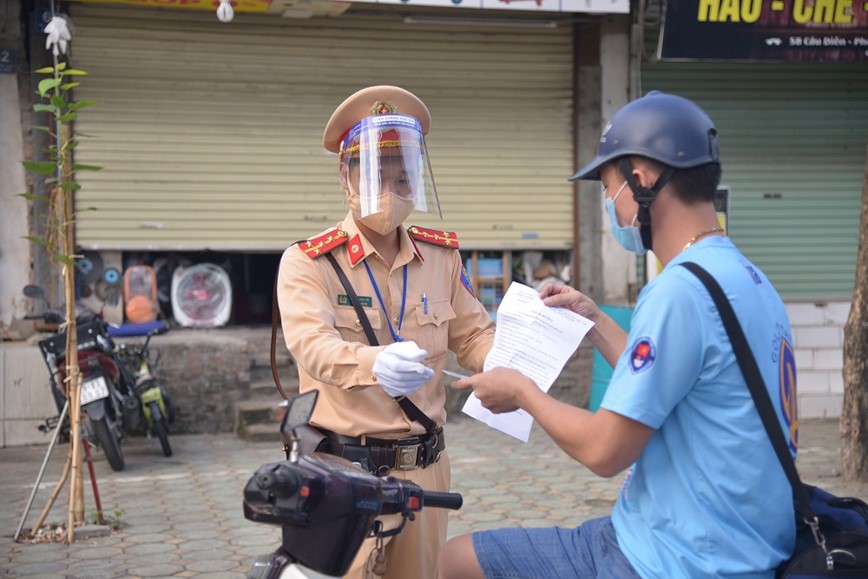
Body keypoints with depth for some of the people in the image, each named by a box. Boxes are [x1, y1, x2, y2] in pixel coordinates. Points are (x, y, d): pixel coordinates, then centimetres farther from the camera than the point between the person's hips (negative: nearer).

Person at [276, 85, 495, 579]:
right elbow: (313, 344, -23)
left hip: (424, 467, 4)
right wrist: (375, 363, -43)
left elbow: (473, 336, 8)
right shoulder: (307, 262, -7)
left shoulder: (442, 256, 8)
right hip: (343, 471, -4)